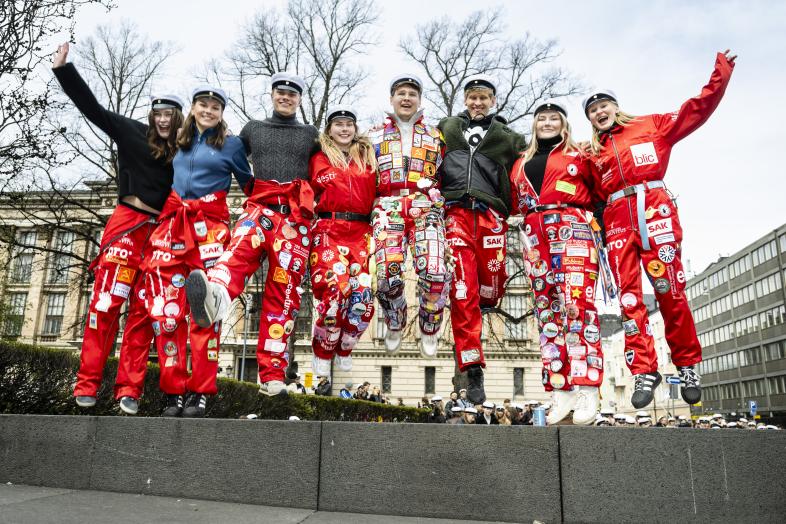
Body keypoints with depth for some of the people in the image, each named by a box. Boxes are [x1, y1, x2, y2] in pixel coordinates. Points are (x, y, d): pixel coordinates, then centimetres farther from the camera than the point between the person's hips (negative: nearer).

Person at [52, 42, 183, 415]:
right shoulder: (131, 132, 8)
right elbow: (91, 106, 6)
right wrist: (63, 68, 1)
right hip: (128, 222, -2)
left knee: (144, 309, 0)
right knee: (106, 299, -8)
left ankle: (129, 388, 3)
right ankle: (87, 383, 0)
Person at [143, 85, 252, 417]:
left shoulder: (231, 144, 11)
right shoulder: (179, 142, 21)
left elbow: (248, 184, 15)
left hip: (210, 227, -4)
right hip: (172, 224, 4)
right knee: (166, 308, -5)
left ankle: (200, 392, -5)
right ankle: (173, 391, 1)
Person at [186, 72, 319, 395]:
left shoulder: (310, 134, 21)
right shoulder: (253, 128, 23)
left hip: (296, 215, 0)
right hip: (260, 205, 0)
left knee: (284, 290, -8)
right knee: (243, 246, -35)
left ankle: (272, 375, -7)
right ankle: (215, 296, -69)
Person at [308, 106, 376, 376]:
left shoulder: (368, 157, 19)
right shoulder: (319, 158, 14)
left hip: (361, 231, 2)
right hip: (328, 229, -2)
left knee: (362, 293, -11)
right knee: (336, 290, -18)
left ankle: (344, 348, 15)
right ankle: (323, 352, 6)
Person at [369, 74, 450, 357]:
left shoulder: (434, 136, 23)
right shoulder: (375, 136, 23)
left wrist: (441, 204, 10)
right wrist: (370, 210, 11)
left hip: (426, 207, 0)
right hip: (387, 208, 0)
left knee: (435, 272, -20)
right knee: (388, 275, -17)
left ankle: (429, 330, 5)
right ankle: (394, 325, 12)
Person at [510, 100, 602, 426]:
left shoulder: (578, 156, 15)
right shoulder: (520, 164, 26)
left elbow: (597, 192, 9)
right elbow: (515, 203, 23)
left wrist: (588, 216, -5)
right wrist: (523, 220, 6)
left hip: (571, 228, -4)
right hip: (535, 235, 4)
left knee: (577, 301, -18)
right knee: (547, 310, -3)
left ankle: (587, 388, -20)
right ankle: (561, 393, -3)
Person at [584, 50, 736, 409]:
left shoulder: (650, 126, 17)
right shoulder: (594, 155, 24)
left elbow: (697, 110, 10)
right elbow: (595, 197, 18)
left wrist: (719, 78, 2)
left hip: (654, 210, -3)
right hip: (617, 220, 3)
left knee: (669, 289, -6)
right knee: (629, 296, -6)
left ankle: (687, 365, 8)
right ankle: (644, 371, -3)